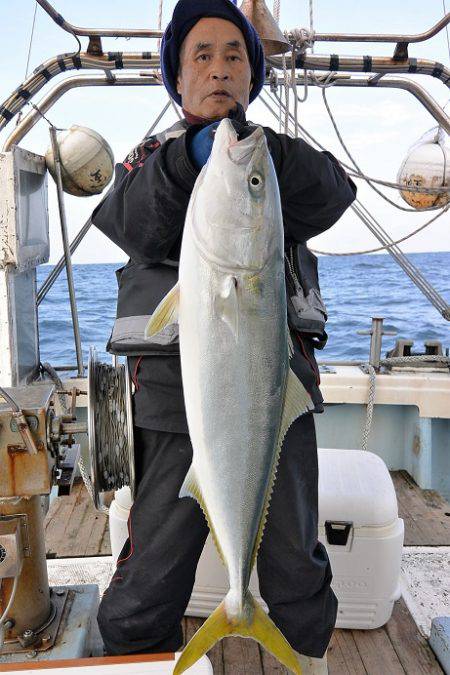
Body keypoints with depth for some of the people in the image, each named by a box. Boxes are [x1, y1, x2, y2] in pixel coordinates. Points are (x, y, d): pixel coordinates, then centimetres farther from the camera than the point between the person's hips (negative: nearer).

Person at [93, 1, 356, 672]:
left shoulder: (285, 157, 16)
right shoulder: (149, 157, 15)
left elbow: (330, 196, -7)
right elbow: (134, 228, -6)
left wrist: (262, 151, -24)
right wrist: (187, 159, -23)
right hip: (172, 382, -1)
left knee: (295, 558, 12)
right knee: (153, 564, 1)